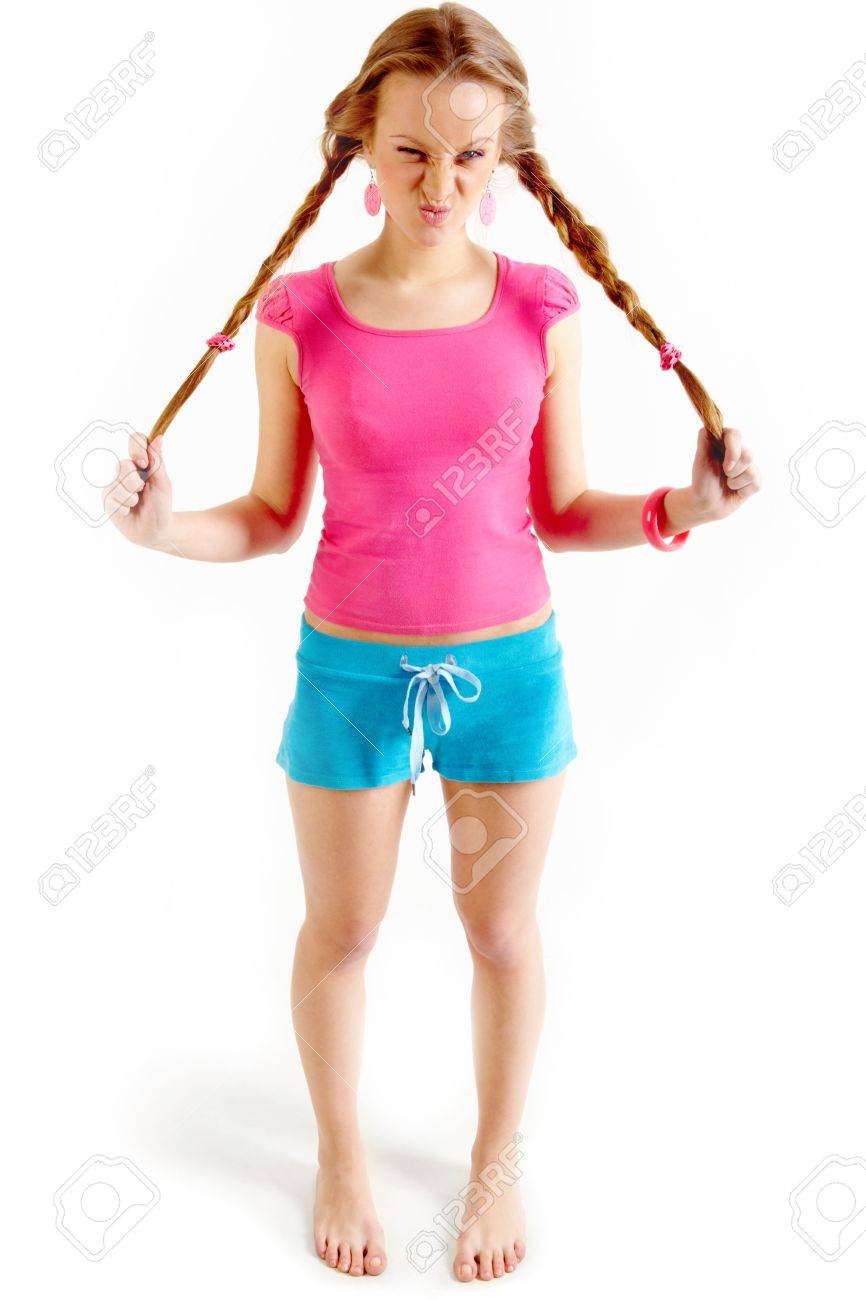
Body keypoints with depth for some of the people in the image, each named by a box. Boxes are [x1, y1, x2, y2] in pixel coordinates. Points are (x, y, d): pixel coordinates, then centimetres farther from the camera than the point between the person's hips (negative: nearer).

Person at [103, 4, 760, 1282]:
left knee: (502, 928, 16)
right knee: (340, 930, 16)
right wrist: (166, 525, -19)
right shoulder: (297, 314, -9)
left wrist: (680, 507, -16)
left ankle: (496, 1160, 43)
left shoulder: (542, 308, -7)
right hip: (352, 671, 0)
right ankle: (342, 1154, 44)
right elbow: (274, 516, -2)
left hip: (510, 668, 1)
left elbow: (561, 510, -1)